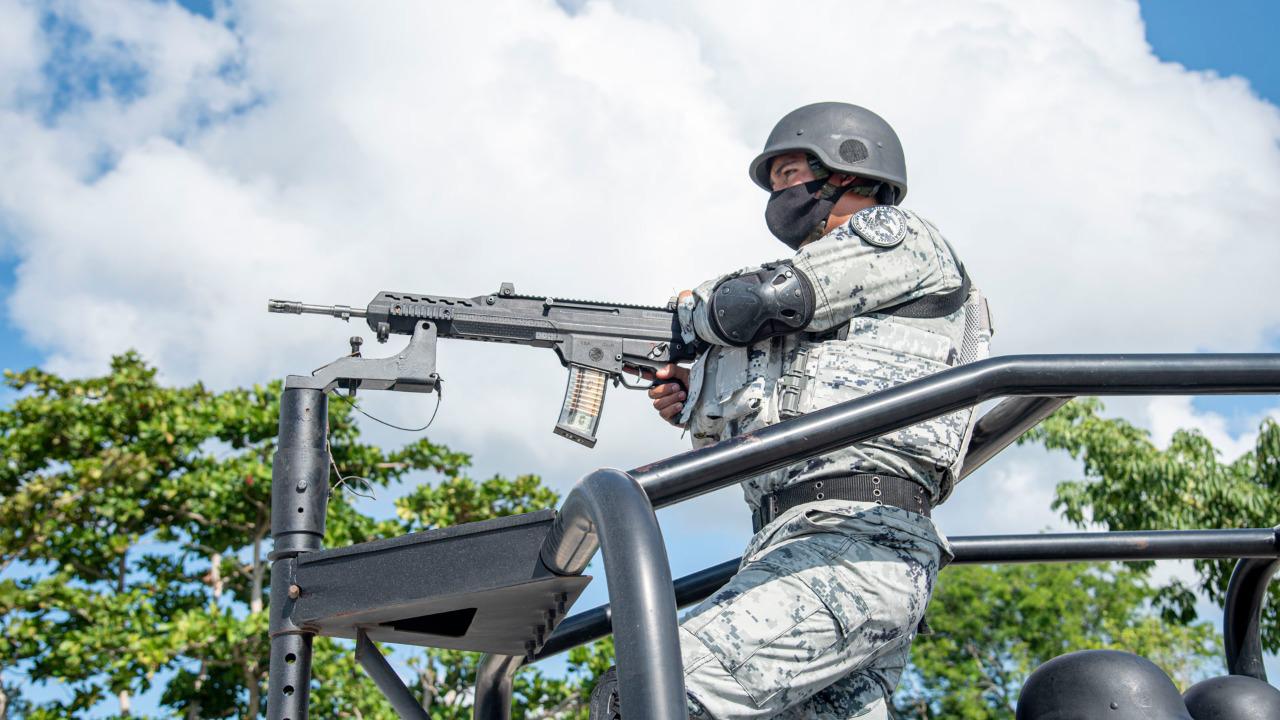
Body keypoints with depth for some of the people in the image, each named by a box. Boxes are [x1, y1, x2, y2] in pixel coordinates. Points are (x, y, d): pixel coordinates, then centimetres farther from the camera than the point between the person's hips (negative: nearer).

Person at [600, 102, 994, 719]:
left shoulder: (898, 236, 8)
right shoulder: (823, 319, 33)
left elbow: (758, 303, -4)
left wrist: (692, 309, 17)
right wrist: (697, 411, 16)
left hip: (853, 548, -10)